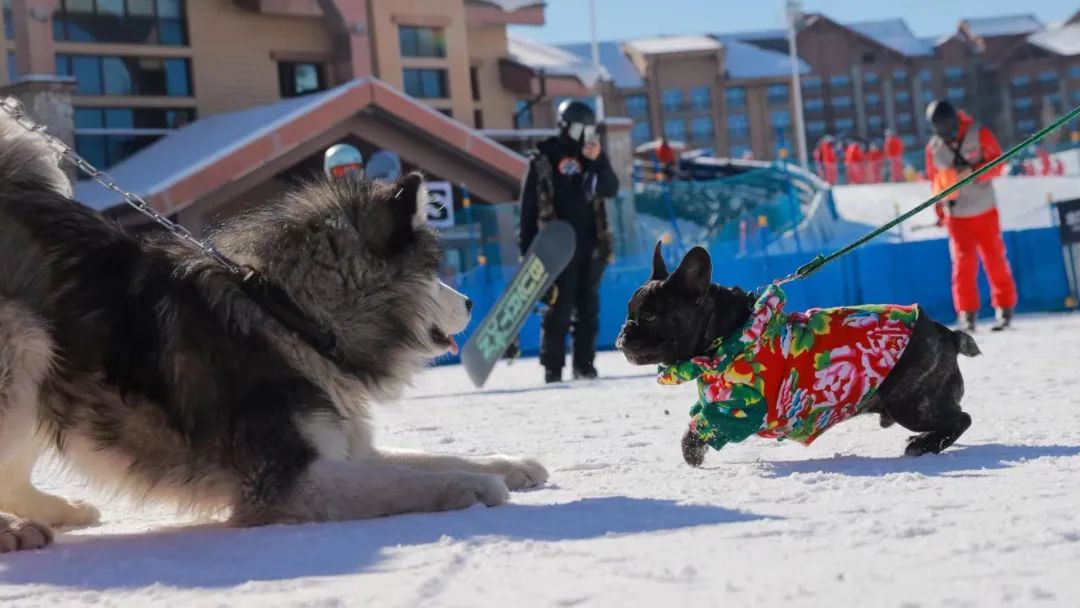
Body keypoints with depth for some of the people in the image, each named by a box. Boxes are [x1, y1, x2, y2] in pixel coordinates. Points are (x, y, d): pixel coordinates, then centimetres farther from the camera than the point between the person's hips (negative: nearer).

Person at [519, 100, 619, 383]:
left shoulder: (592, 156, 11)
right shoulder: (543, 159, -1)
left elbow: (611, 189, 0)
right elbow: (529, 205, -1)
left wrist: (598, 161, -14)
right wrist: (528, 248, -5)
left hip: (591, 243, 4)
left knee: (588, 306, 6)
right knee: (560, 306, -8)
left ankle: (584, 364, 12)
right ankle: (553, 368, -4)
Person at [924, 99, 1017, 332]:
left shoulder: (979, 134, -5)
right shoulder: (933, 147, 1)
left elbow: (997, 162, -5)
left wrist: (973, 171, -21)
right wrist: (940, 212, 8)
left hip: (985, 210, -1)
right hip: (956, 214, 1)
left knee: (995, 259, 3)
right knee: (963, 262, -5)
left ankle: (1005, 307, 12)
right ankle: (967, 313, -1)